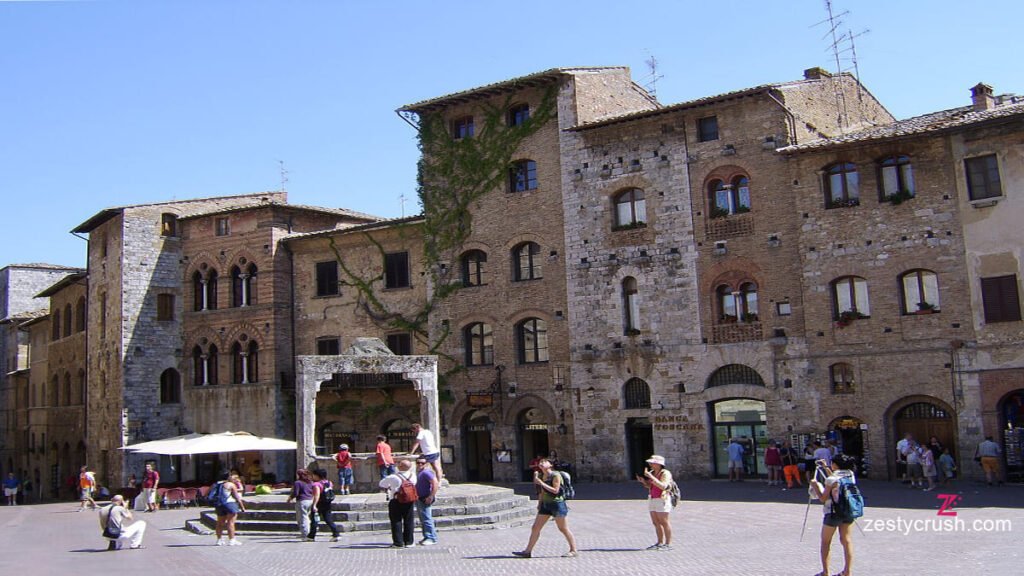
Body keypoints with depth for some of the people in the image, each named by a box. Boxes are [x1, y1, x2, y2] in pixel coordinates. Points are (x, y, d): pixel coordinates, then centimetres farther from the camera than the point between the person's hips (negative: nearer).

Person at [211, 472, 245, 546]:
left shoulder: (215, 485, 15)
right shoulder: (231, 484, -1)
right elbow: (237, 497, -3)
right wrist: (242, 507, 0)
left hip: (219, 505, 6)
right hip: (230, 503, -6)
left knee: (220, 523, 14)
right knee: (230, 522, -6)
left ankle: (219, 540, 18)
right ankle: (231, 540, -8)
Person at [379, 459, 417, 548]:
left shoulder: (393, 477, -16)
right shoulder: (413, 475, -6)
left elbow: (381, 484, -2)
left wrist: (386, 488, 19)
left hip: (395, 501, -3)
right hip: (409, 501, 3)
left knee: (396, 521, 5)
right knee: (409, 521, 12)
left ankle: (398, 543, 5)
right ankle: (409, 541, 17)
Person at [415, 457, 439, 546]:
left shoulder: (426, 472, -17)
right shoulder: (419, 472, 15)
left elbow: (435, 483, -27)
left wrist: (431, 497, -27)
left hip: (425, 500, -11)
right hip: (419, 499, 11)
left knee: (426, 519, -9)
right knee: (422, 519, 15)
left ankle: (432, 538, -5)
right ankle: (427, 537, 23)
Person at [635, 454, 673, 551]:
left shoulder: (665, 473, -12)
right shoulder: (652, 473, 11)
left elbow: (663, 486, -25)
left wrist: (651, 477, -27)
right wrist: (643, 481, 2)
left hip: (662, 500, -8)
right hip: (652, 500, 8)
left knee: (664, 522, -5)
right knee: (656, 523, 9)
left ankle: (668, 544, 1)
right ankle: (660, 543, 16)